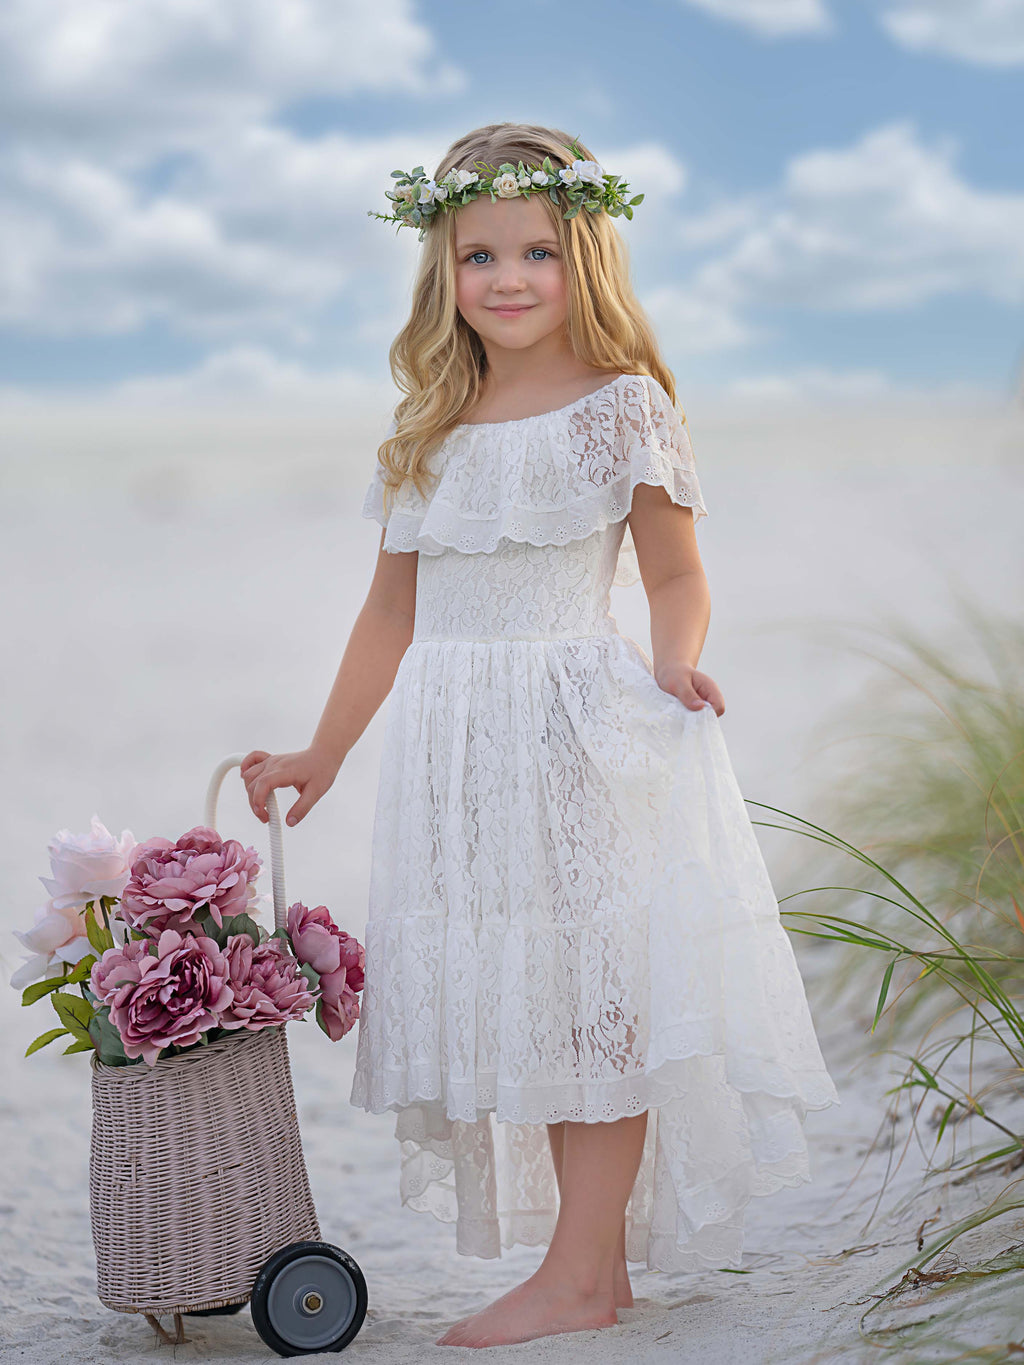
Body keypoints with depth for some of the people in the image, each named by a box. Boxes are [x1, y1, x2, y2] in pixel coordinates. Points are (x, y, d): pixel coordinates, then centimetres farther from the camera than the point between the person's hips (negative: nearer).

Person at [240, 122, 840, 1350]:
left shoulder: (622, 408, -2)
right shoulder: (428, 433, 12)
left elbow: (676, 574, 0)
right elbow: (392, 609, 18)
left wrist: (675, 663, -21)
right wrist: (321, 755, 19)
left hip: (587, 735, -5)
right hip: (457, 744, 6)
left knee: (596, 993, -3)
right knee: (518, 1003, 7)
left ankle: (576, 1277, 4)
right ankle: (595, 1265, 16)